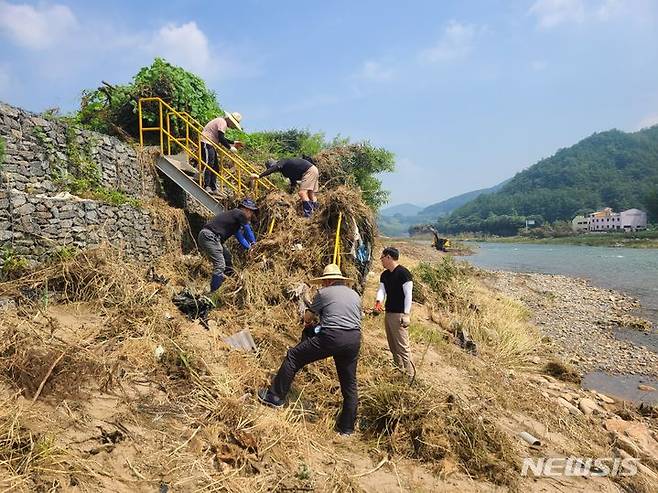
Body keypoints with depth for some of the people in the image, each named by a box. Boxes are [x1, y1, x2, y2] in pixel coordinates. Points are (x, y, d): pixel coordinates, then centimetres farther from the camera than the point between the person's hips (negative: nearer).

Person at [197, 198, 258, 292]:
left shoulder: (235, 216, 25)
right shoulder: (240, 214, -3)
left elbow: (240, 237, 28)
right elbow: (248, 231, 6)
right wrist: (254, 245, 20)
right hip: (209, 236, -11)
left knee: (228, 259, 21)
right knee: (220, 265, -16)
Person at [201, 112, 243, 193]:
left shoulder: (222, 121, 19)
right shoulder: (222, 122, -13)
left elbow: (222, 139, 26)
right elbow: (221, 139, -21)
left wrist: (233, 142, 23)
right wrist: (230, 148, -14)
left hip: (210, 144, 11)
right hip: (207, 143, -11)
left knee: (215, 167, 10)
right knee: (208, 165, -15)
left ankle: (213, 189, 13)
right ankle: (206, 187, -17)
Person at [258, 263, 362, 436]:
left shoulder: (324, 293, 7)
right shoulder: (355, 295, 21)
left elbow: (307, 317, 15)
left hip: (332, 337, -6)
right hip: (354, 340, 6)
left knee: (293, 356, 11)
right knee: (349, 384, 17)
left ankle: (275, 396, 16)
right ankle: (347, 427, 26)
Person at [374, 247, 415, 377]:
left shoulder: (403, 273, -11)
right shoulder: (384, 275, 14)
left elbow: (408, 295, -14)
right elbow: (381, 289, 4)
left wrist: (406, 315, -17)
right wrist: (378, 300, -19)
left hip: (399, 314, -9)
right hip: (388, 313, 9)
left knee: (402, 346, -8)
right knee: (392, 345, 15)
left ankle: (410, 375, -1)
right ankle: (398, 370, 27)